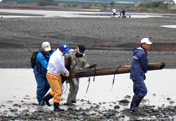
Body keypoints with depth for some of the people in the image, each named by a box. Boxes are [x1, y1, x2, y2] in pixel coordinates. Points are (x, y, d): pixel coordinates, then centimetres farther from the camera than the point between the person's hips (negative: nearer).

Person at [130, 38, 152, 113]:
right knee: (143, 91, -11)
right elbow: (144, 66, -11)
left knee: (137, 91, 13)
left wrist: (143, 74, 15)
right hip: (137, 75, -10)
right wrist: (144, 72, 10)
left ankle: (132, 107, 16)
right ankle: (135, 105, -6)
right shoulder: (142, 53, -18)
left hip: (136, 75, 10)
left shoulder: (138, 52, 15)